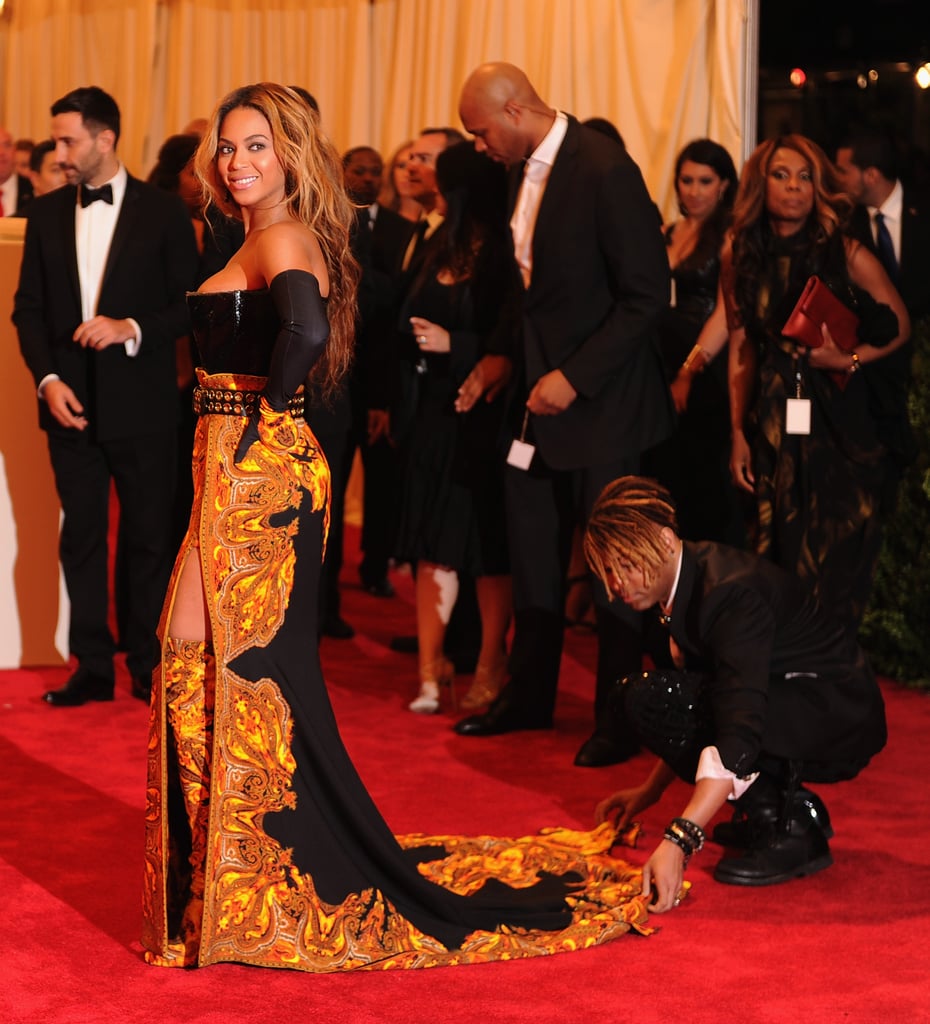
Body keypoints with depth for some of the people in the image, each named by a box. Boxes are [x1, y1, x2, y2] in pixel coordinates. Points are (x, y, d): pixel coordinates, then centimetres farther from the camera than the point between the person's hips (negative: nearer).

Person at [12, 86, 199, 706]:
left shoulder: (163, 212, -2)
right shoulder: (47, 213, 8)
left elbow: (190, 305, -1)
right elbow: (29, 307, 9)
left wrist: (133, 328, -17)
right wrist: (47, 378, -4)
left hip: (142, 405, -3)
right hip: (72, 401, 3)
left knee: (149, 537, 5)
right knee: (81, 537, 6)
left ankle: (150, 666, 15)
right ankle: (93, 668, 12)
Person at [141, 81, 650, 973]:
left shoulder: (282, 239, -14)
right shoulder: (267, 238, 16)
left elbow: (304, 331, -33)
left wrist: (263, 415, -18)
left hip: (258, 469, -10)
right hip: (246, 471, 10)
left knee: (229, 664, -4)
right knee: (255, 666, 14)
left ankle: (254, 894, 5)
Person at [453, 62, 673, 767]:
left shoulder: (605, 171, -19)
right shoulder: (523, 170, 7)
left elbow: (647, 295, -20)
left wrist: (574, 378, -20)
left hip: (599, 400, -8)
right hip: (538, 391, 8)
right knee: (532, 552, 14)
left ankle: (620, 717, 13)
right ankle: (529, 697, 28)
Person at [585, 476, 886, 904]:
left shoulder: (732, 594, -27)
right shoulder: (685, 577, 2)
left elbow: (740, 730, -36)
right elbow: (702, 705, 17)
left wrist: (678, 841, -43)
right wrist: (651, 789, 15)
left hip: (840, 718, -10)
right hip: (787, 706, 10)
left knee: (650, 700, -24)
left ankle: (788, 829, -13)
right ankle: (791, 806, 10)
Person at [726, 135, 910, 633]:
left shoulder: (847, 255, -6)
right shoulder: (741, 257, 3)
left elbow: (899, 327, 4)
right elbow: (741, 349, 9)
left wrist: (849, 359, -14)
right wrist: (738, 433, 6)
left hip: (840, 422, -2)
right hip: (773, 426, 2)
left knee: (837, 565, -2)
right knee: (780, 559, 5)